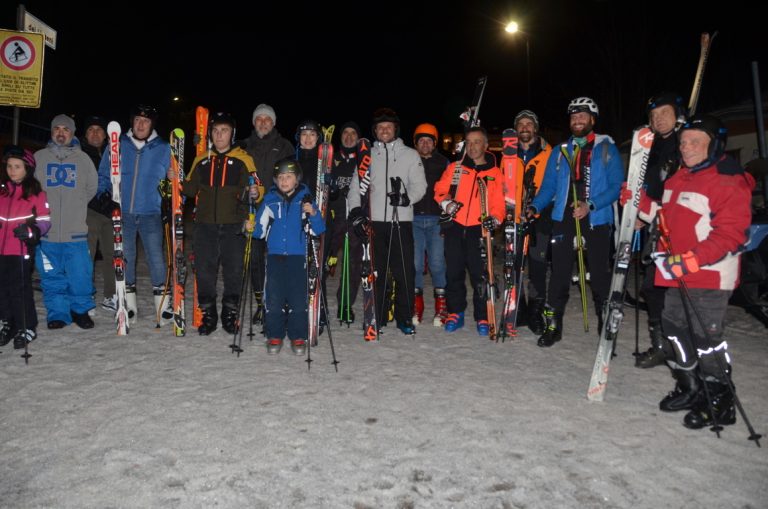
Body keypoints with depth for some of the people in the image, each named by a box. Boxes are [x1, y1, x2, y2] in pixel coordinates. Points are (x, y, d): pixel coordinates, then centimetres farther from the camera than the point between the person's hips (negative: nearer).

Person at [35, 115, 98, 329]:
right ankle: (57, 313, 18)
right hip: (46, 231, 1)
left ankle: (81, 310, 17)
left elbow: (92, 188, 13)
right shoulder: (38, 158, 7)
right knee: (52, 277, 6)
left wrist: (75, 206, 9)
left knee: (80, 275, -1)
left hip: (75, 232, -1)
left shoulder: (83, 158, 6)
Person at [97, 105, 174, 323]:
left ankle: (163, 303, 4)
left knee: (156, 258, -7)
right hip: (122, 213, 2)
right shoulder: (118, 145, 6)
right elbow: (104, 176, 13)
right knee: (125, 258, 8)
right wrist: (101, 196, -2)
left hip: (151, 213, -2)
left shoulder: (163, 149, 4)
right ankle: (129, 305, 19)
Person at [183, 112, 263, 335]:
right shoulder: (202, 159, 13)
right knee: (205, 271, 4)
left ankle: (230, 315, 18)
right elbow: (190, 189, 19)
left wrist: (255, 192, -22)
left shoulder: (243, 159, 3)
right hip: (205, 225, 3)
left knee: (234, 271, 3)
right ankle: (208, 315, 18)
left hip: (233, 226, -2)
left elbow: (255, 189, 0)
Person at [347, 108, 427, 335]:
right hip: (374, 221, 1)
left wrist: (406, 197, -19)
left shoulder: (410, 155, 8)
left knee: (405, 271, 0)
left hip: (402, 221, -1)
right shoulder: (368, 156, 13)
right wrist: (356, 212, -4)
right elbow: (356, 186, 10)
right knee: (376, 271, 6)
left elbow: (419, 185, 1)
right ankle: (376, 317, 17)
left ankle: (405, 318, 13)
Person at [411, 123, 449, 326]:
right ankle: (417, 304, 12)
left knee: (437, 262, -3)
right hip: (413, 219, 1)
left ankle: (441, 305, 7)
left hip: (436, 219, 0)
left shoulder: (443, 163, 10)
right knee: (414, 262, 0)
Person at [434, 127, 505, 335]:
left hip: (479, 230, -1)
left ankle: (482, 318, 11)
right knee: (454, 273, 6)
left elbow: (499, 202, 5)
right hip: (455, 227, 2)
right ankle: (455, 313, 20)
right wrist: (446, 202, -10)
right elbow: (440, 189, 10)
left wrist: (494, 219, -14)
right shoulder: (454, 167, 11)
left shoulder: (495, 173, 8)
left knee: (480, 275, -2)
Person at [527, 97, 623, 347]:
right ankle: (553, 326, 15)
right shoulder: (560, 152, 14)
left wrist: (591, 205, -19)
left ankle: (606, 328, 16)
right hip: (564, 219, 3)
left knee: (600, 275, 3)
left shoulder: (607, 148, 3)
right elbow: (548, 186, 12)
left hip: (596, 220, -3)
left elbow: (616, 185, -4)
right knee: (559, 274, 5)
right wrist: (534, 207, -6)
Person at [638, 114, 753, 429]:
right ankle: (691, 388, 33)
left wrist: (688, 260, -27)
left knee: (705, 336, -6)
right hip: (677, 275, 9)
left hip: (710, 276, -9)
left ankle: (720, 403, 12)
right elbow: (663, 214, 25)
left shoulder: (730, 183, -13)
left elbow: (730, 236, -20)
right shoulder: (678, 179, 14)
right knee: (674, 326, 16)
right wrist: (638, 202, 8)